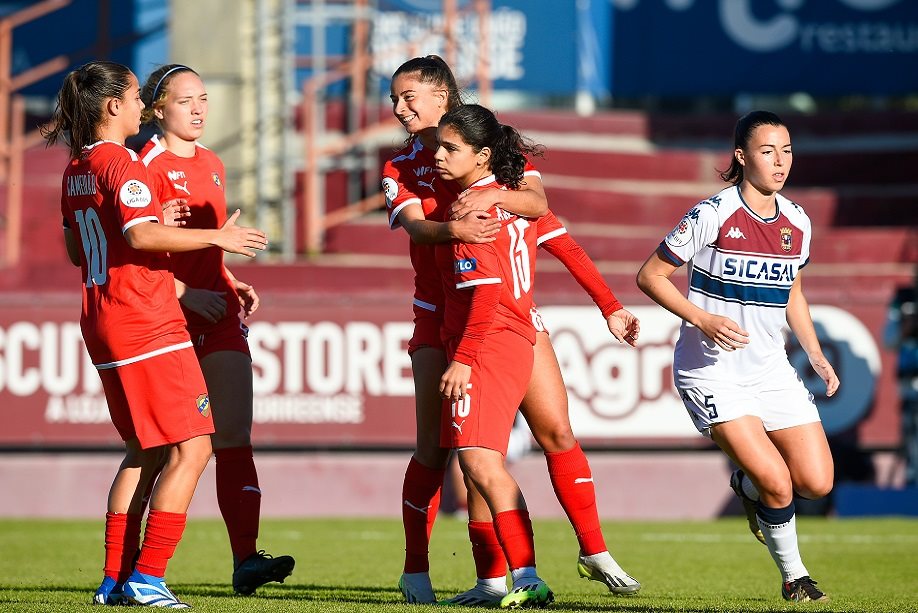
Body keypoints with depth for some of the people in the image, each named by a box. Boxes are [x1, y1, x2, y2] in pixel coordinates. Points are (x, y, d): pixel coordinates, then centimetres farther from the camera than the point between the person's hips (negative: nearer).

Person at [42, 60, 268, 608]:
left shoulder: (76, 170, 15)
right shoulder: (121, 162, -12)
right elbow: (141, 235, -25)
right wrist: (216, 237, -18)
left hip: (103, 325, 10)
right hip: (147, 323, -10)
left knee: (145, 451, 17)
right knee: (191, 448, -6)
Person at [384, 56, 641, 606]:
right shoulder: (400, 169, 6)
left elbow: (538, 201, -14)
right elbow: (415, 224, -15)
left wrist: (490, 197, -32)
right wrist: (451, 229, -36)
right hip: (443, 320, 0)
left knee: (557, 432, -1)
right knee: (435, 447, -9)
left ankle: (595, 552, 12)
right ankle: (416, 571, -1)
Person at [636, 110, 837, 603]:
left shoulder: (797, 222, 4)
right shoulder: (712, 215, -14)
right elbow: (650, 275, -10)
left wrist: (816, 355, 11)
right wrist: (702, 319, -22)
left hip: (770, 370, 6)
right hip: (712, 372, -6)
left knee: (817, 483, -5)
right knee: (777, 482, -19)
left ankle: (748, 486, 29)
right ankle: (793, 577, 9)